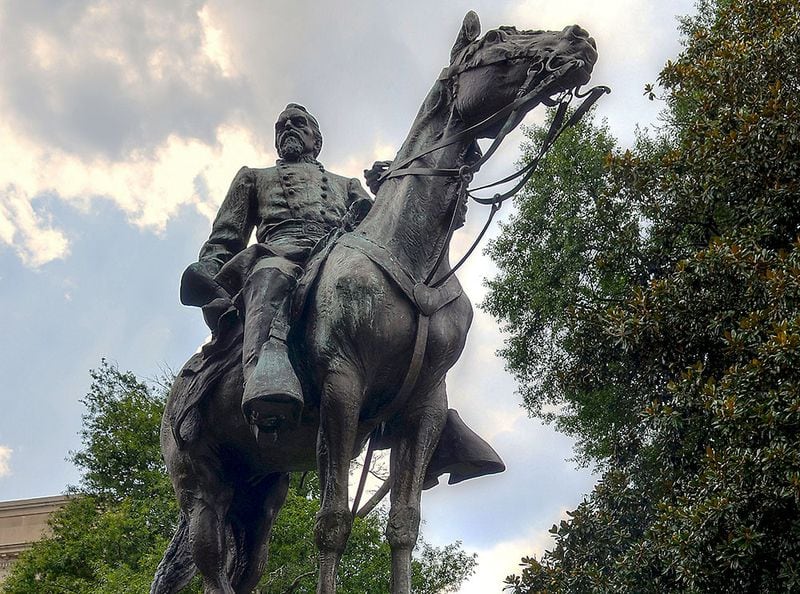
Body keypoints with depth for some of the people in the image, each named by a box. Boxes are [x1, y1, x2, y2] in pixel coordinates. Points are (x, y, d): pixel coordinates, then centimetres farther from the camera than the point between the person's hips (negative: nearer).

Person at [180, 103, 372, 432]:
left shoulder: (346, 185, 43)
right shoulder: (255, 178, 41)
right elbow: (224, 236, 27)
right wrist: (209, 268, 4)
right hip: (280, 249, -2)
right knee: (270, 276, -43)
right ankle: (268, 381, -69)